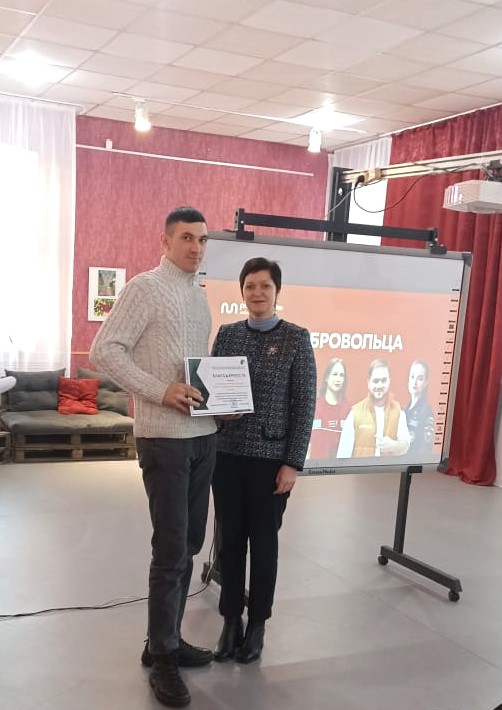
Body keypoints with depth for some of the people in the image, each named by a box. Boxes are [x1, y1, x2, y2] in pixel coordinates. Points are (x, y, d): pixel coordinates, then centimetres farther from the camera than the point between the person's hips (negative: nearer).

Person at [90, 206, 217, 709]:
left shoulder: (200, 295, 15)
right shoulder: (145, 287, -7)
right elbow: (104, 350, -14)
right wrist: (161, 392, -21)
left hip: (204, 433, 7)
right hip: (165, 436, -7)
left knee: (189, 544, 13)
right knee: (171, 549, -3)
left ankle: (168, 640, 27)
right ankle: (162, 656, 12)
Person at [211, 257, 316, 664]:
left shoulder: (296, 339, -4)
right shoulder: (226, 335, 6)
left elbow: (305, 404, -5)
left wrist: (293, 463, -9)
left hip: (270, 457, -3)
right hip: (227, 453, 3)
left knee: (264, 542, 9)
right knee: (229, 540, 10)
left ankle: (257, 624, 25)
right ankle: (231, 620, 26)